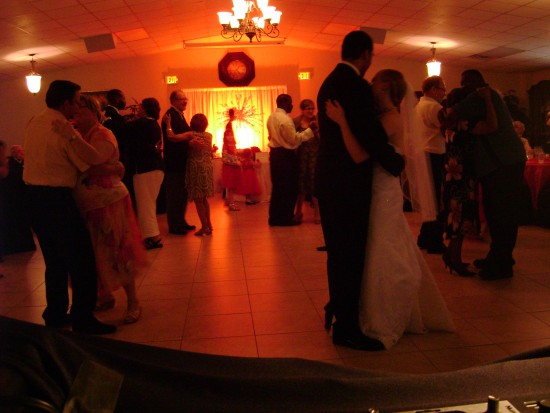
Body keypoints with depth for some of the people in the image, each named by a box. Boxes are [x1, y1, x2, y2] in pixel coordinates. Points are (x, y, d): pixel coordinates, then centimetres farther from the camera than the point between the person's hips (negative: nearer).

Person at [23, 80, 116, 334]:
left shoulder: (33, 124, 9)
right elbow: (91, 167, -12)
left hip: (34, 197, 8)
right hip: (57, 199, -8)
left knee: (54, 260, 18)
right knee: (82, 260, 1)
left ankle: (55, 316, 28)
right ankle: (83, 320, 7)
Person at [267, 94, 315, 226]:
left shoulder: (271, 117, 11)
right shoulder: (286, 119, -17)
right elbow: (295, 139, -17)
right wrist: (310, 129, -14)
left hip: (275, 153, 9)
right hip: (286, 155, -9)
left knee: (277, 186, 14)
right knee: (289, 187, 1)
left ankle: (274, 217, 18)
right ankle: (285, 218, 7)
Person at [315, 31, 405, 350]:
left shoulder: (329, 83, 14)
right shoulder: (356, 86, -16)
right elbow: (373, 136, -19)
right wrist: (397, 163, -2)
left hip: (330, 178, 10)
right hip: (349, 183, -10)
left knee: (338, 250, 20)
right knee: (351, 254, -1)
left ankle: (339, 311, 35)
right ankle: (347, 329, 9)